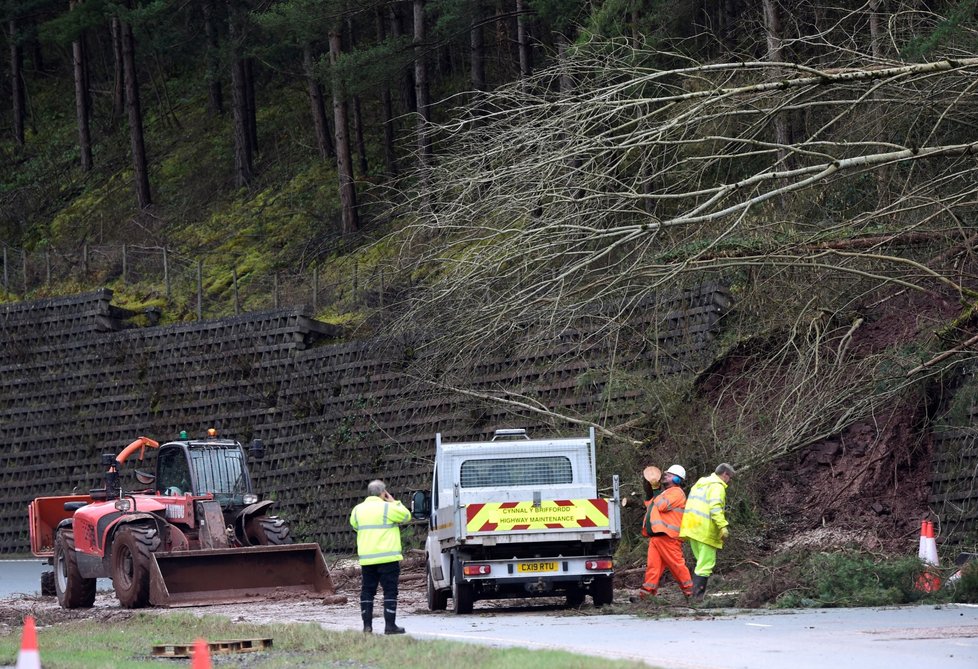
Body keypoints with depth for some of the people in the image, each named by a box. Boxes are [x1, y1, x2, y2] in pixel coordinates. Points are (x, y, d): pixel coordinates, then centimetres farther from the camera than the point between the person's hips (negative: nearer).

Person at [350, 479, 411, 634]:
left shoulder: (358, 509, 8)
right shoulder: (388, 508, -9)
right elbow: (406, 516, 2)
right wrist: (394, 502, 10)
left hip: (366, 559, 5)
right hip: (387, 557, -5)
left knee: (367, 591, 10)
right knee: (390, 591, -1)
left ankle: (367, 625, 6)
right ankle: (390, 625, -6)